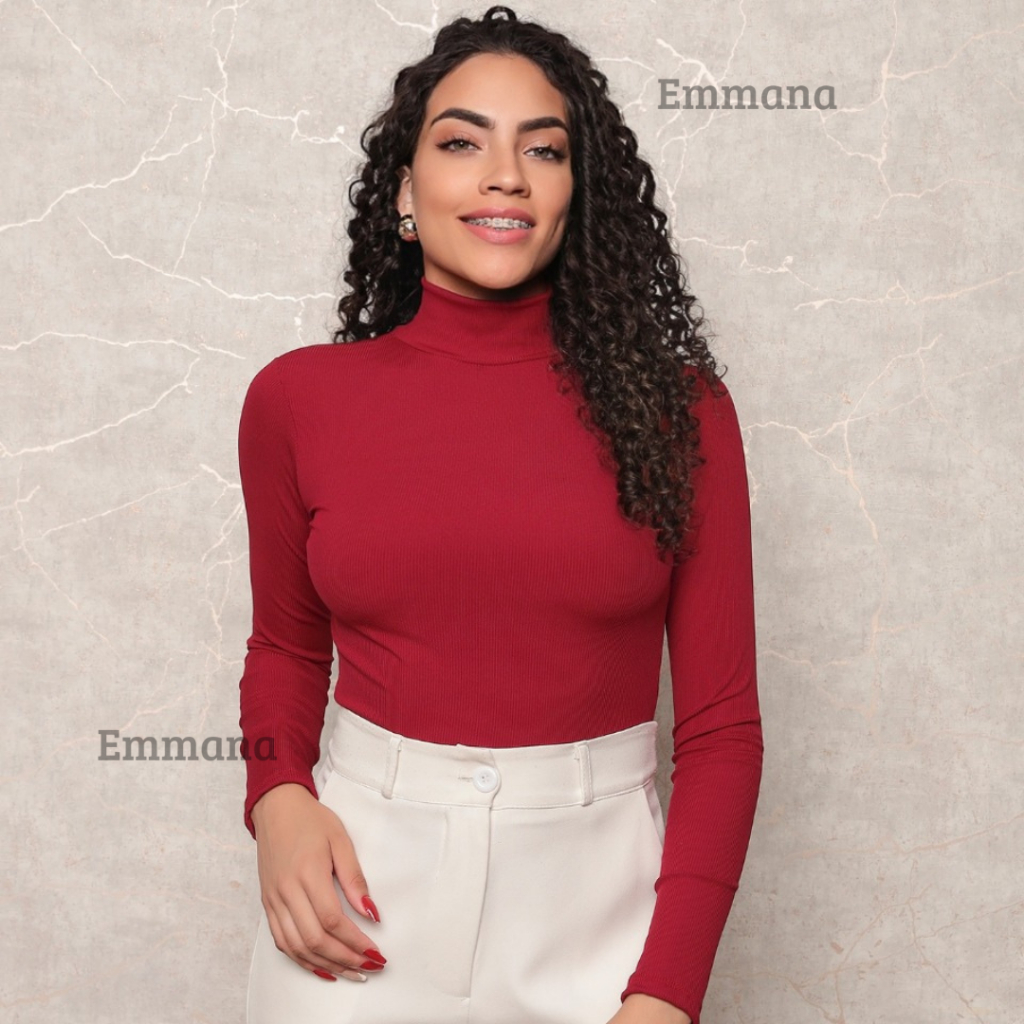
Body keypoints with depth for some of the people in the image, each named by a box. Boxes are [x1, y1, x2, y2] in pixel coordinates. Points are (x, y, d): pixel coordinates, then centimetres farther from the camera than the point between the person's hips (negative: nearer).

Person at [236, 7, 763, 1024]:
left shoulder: (673, 404, -5)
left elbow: (721, 719, -4)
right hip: (361, 885, 1)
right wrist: (278, 798, -6)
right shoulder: (298, 398, -2)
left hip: (597, 889, 0)